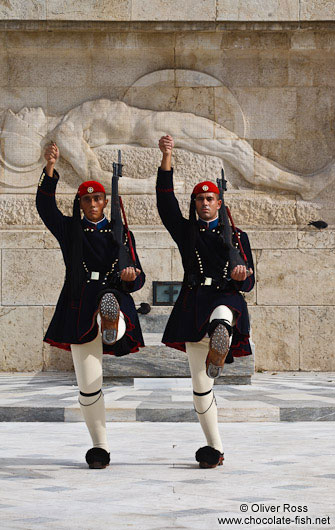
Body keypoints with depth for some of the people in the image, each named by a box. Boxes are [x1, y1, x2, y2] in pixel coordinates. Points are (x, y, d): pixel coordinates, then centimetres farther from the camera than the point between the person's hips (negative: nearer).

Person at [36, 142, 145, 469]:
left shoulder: (121, 235, 14)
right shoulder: (69, 230, 12)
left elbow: (137, 279, 11)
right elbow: (45, 206, -5)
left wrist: (131, 277, -15)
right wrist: (49, 169, -19)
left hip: (114, 296, 0)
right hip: (79, 307, 0)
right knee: (88, 384, -1)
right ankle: (99, 446, 7)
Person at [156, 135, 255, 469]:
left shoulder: (237, 237, 15)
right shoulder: (186, 231, 17)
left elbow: (248, 284, 11)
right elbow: (165, 200, 3)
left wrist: (242, 276, -15)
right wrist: (166, 158, -7)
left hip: (227, 301, -2)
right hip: (194, 308, 2)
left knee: (221, 317, -43)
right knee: (200, 387, 0)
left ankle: (219, 349, -74)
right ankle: (214, 449, 9)